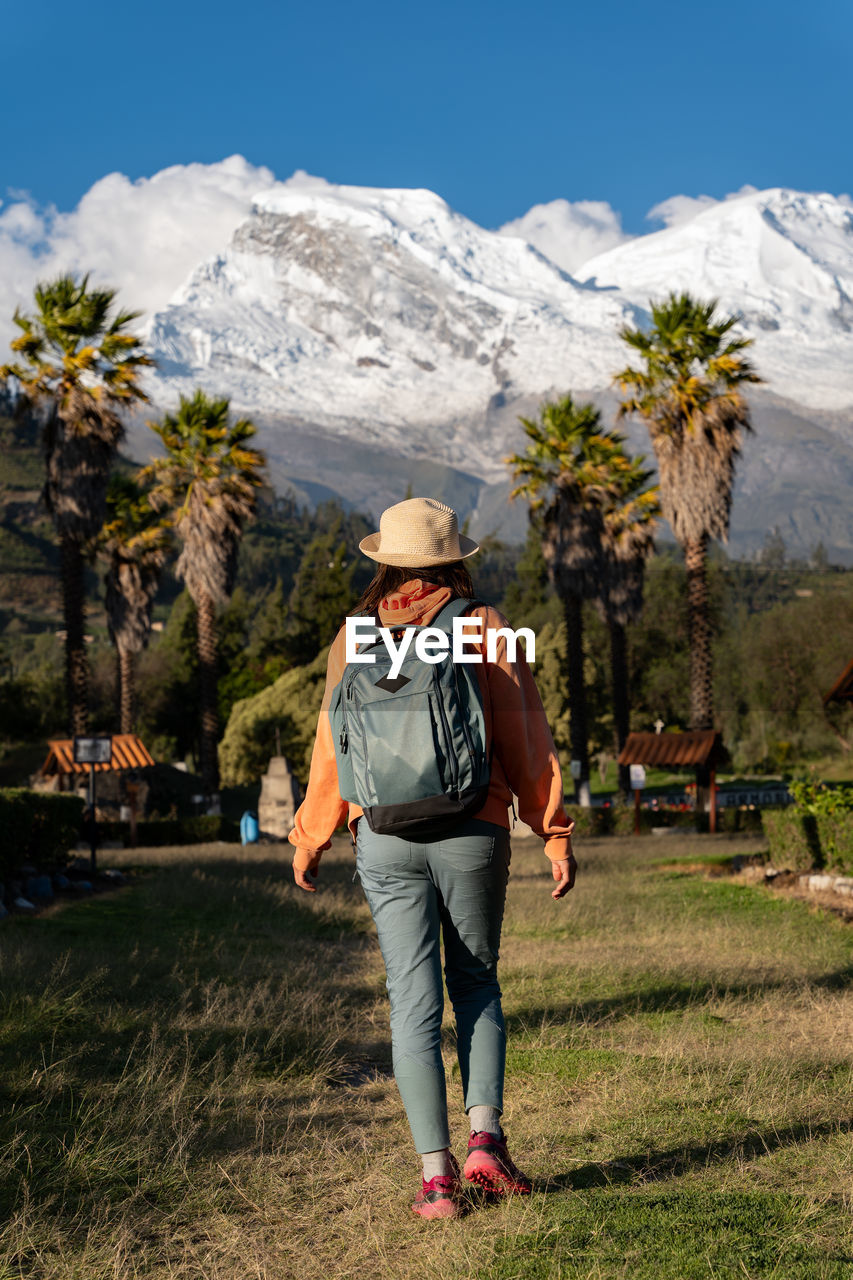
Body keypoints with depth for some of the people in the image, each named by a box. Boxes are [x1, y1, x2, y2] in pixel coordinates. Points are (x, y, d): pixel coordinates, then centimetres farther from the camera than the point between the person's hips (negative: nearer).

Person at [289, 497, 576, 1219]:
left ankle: (436, 1176, 3)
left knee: (415, 1002, 4)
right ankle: (486, 1141, 3)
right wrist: (556, 835, -1)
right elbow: (525, 740, -5)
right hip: (473, 833, 0)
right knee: (477, 985, 17)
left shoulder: (355, 637, 3)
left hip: (385, 837, 1)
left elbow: (334, 749, 5)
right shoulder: (487, 629, -1)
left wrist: (309, 842, 16)